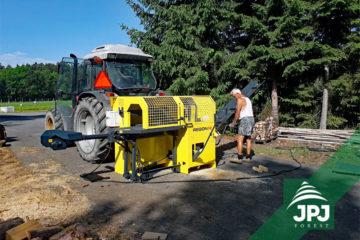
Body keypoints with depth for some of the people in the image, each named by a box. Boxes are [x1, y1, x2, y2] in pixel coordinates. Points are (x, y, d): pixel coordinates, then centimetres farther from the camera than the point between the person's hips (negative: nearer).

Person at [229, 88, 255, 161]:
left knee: (240, 139, -6)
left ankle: (239, 158, -5)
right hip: (251, 119, 10)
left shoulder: (240, 100, -8)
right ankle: (248, 157, 15)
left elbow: (238, 112, -12)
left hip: (245, 120, -10)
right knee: (248, 139, 12)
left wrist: (234, 122, -5)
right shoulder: (247, 99, 21)